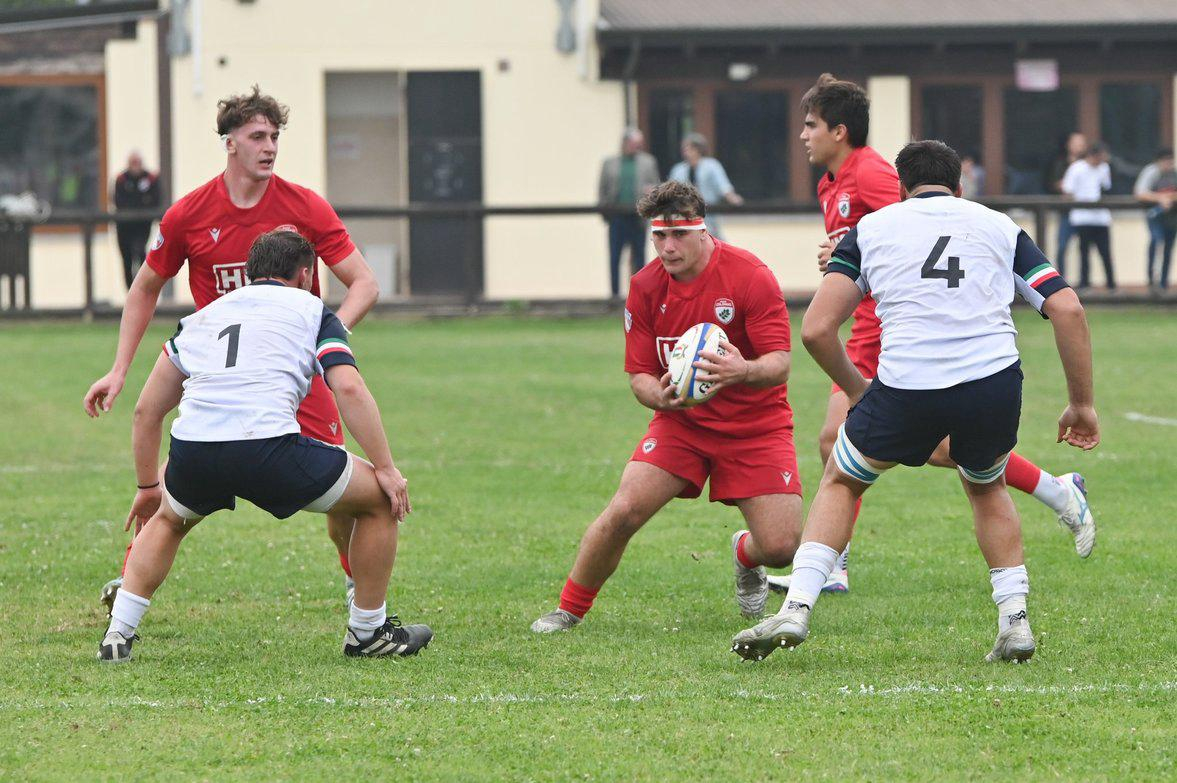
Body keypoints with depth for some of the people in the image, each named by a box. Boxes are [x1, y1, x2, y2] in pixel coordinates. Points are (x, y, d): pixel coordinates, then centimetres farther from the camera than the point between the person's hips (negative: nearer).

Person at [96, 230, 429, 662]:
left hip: (192, 454, 5)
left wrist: (148, 485, 42)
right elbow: (348, 388, 0)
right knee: (379, 498, 17)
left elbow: (147, 410, 31)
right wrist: (385, 467, 4)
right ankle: (368, 632, 24)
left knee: (168, 520, 38)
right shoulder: (312, 310, 18)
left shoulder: (203, 316, 31)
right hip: (268, 447, -5)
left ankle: (117, 635, 23)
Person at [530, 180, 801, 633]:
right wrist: (658, 395, -26)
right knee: (623, 512, -19)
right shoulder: (646, 287, -5)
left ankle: (745, 556, 26)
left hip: (755, 424, -2)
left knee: (781, 547, -12)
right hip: (681, 421, 2)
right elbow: (639, 375, -1)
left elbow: (779, 364, -20)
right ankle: (570, 610, 0)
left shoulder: (749, 276, -17)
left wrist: (743, 371, -44)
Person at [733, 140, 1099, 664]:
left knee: (841, 481, 24)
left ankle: (797, 608, 9)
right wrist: (1082, 404, 13)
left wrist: (855, 388, 22)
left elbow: (816, 329, 6)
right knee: (987, 487, 32)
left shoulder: (871, 227, 16)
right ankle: (1015, 620, 20)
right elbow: (1067, 309, 7)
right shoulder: (999, 227, 19)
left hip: (907, 388, -1)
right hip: (995, 382, 2)